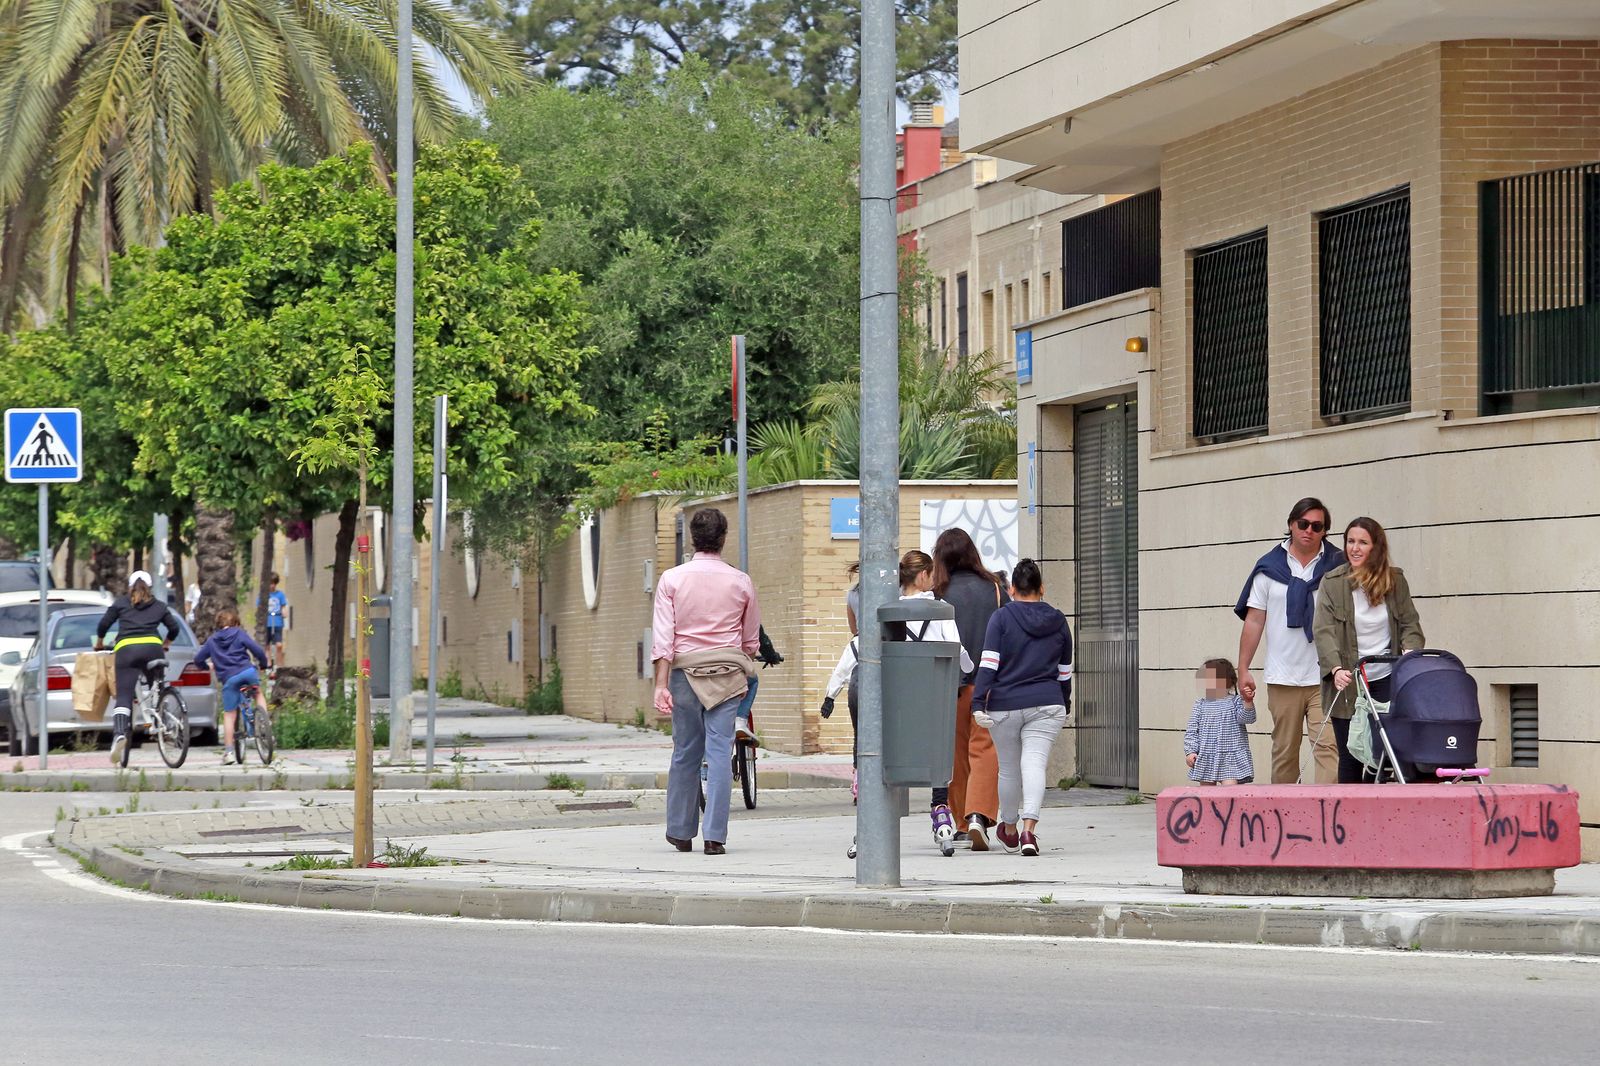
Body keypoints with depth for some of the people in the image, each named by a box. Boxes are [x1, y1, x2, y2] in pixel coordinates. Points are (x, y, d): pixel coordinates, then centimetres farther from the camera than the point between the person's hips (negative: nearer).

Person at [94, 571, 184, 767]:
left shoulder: (120, 603, 16)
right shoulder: (159, 606, 21)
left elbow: (104, 624, 14)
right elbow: (175, 628, 23)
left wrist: (99, 644, 32)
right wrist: (165, 644, 41)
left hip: (126, 649, -2)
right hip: (152, 647, 2)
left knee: (123, 697, -11)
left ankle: (119, 733, -31)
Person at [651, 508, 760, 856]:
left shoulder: (672, 579, -1)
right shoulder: (740, 582, 2)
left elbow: (662, 635, -7)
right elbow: (751, 639, 10)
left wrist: (661, 684, -8)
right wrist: (745, 666, 27)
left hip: (685, 670, 1)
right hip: (727, 672, -1)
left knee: (685, 753, 11)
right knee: (720, 753, -2)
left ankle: (680, 831, 19)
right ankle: (715, 836, -7)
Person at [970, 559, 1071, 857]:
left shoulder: (1001, 618, -3)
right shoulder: (1058, 621, 8)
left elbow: (988, 664, -11)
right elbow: (1064, 672, 15)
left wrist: (978, 704, -13)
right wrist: (1064, 707, 27)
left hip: (1005, 705, -1)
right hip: (1047, 705, 1)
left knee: (1009, 768, 13)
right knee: (1035, 764, -8)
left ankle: (1009, 830, 32)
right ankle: (1029, 828, -28)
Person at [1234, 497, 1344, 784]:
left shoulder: (1337, 567, 4)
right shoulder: (1270, 568, 8)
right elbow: (1254, 621, 10)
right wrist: (1243, 669, 5)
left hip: (1324, 678, -2)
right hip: (1283, 680, 2)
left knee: (1328, 747, -13)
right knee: (1284, 751, 7)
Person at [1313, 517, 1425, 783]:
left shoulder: (1395, 580, 5)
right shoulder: (1332, 582, -1)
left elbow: (1410, 624, 6)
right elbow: (1324, 631, -9)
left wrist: (1410, 652, -15)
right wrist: (1335, 669, -25)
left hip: (1387, 679, 1)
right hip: (1348, 682, -1)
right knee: (1351, 755, 1)